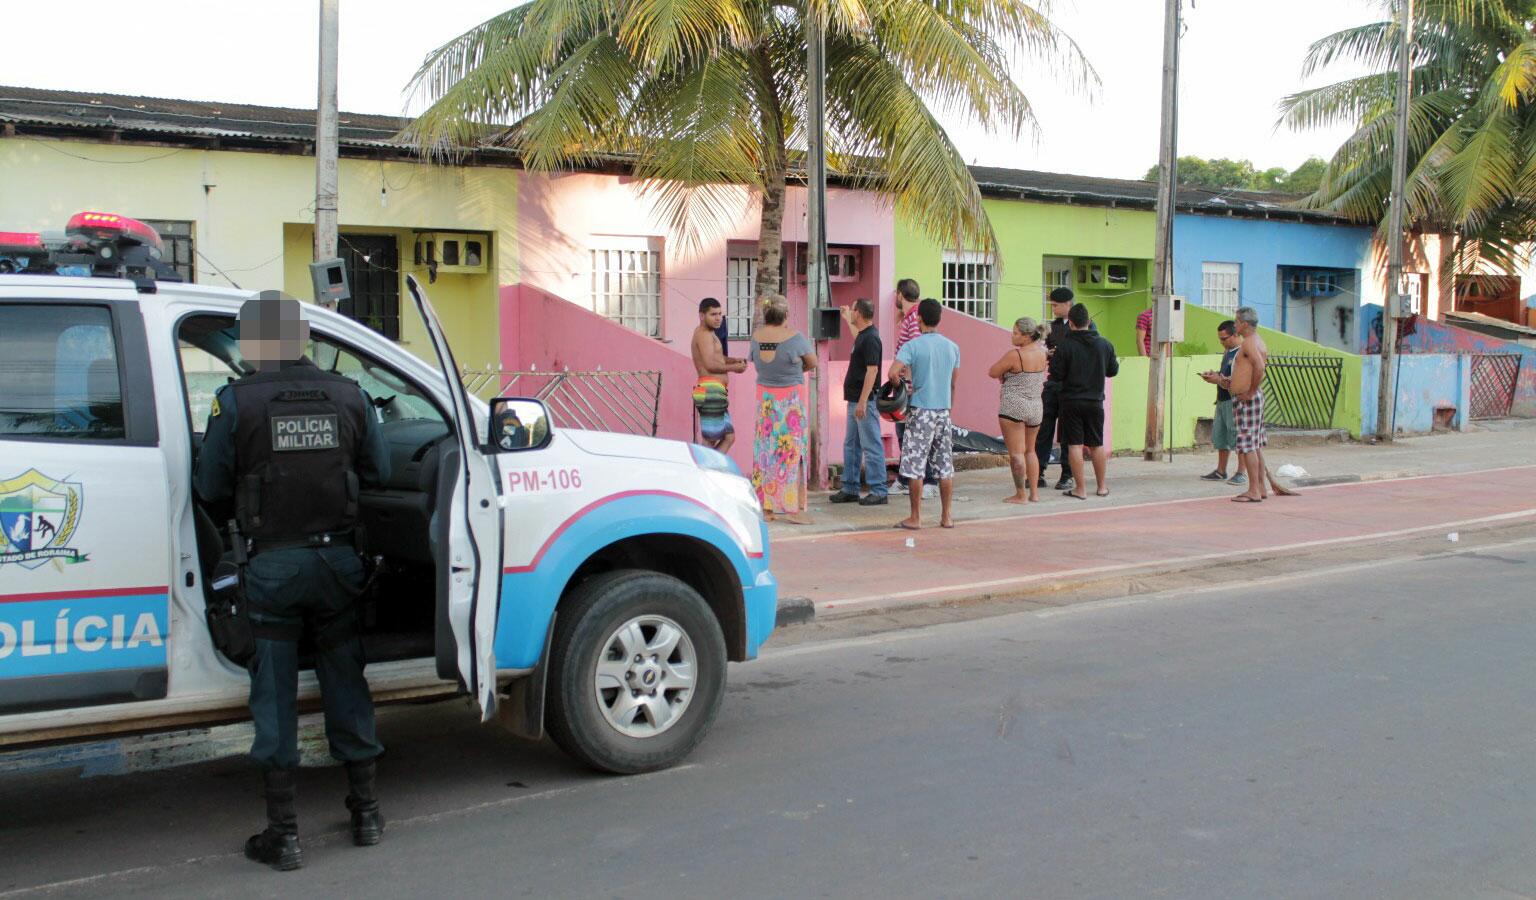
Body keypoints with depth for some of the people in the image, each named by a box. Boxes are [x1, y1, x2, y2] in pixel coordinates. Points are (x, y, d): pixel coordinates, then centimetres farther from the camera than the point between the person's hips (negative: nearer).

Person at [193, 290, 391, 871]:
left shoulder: (235, 403, -9)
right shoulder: (348, 396, 0)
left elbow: (211, 490, -4)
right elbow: (378, 473, 8)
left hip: (272, 562, -2)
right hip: (338, 557, 3)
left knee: (275, 691, 6)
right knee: (345, 678, 15)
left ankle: (283, 832, 9)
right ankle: (366, 808, 23)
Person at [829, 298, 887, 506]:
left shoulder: (871, 338, -17)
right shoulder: (863, 335, 12)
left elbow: (872, 371, -23)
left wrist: (862, 402, -26)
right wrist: (847, 321, 46)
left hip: (864, 402, -10)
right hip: (855, 400, 10)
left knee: (871, 446, -6)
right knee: (851, 445, 14)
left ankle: (878, 492, -2)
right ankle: (850, 489, 21)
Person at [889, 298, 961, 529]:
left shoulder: (912, 345, -9)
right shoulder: (952, 347, 7)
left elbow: (893, 372, -22)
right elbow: (953, 383, 14)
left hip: (920, 411, -5)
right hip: (943, 411, 5)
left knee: (915, 466, 0)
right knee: (945, 466, 9)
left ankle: (915, 518, 3)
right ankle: (946, 517, 13)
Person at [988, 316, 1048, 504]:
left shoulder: (1014, 355, -16)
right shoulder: (1042, 353, 4)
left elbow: (993, 372, -8)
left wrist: (1003, 376, 12)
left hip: (1013, 406, -7)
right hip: (1036, 406, 7)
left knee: (1016, 452, -2)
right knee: (1030, 450, 18)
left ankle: (1021, 494, 0)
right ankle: (1034, 492, 18)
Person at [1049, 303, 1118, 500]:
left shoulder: (1065, 346, -12)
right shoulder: (1105, 345, 0)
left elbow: (1056, 375, -12)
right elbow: (1113, 371, 11)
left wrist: (1052, 360, 7)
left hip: (1071, 401, -3)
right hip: (1095, 401, 4)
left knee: (1075, 445, 0)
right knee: (1097, 445, 14)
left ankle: (1080, 489, 0)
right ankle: (1102, 486, 22)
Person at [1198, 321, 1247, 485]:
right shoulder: (1227, 351, 16)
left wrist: (1218, 380, -19)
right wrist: (1214, 375, 7)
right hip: (1222, 400, 10)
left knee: (1238, 437, -4)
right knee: (1220, 437, 13)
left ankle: (1241, 473, 2)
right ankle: (1220, 471, 21)